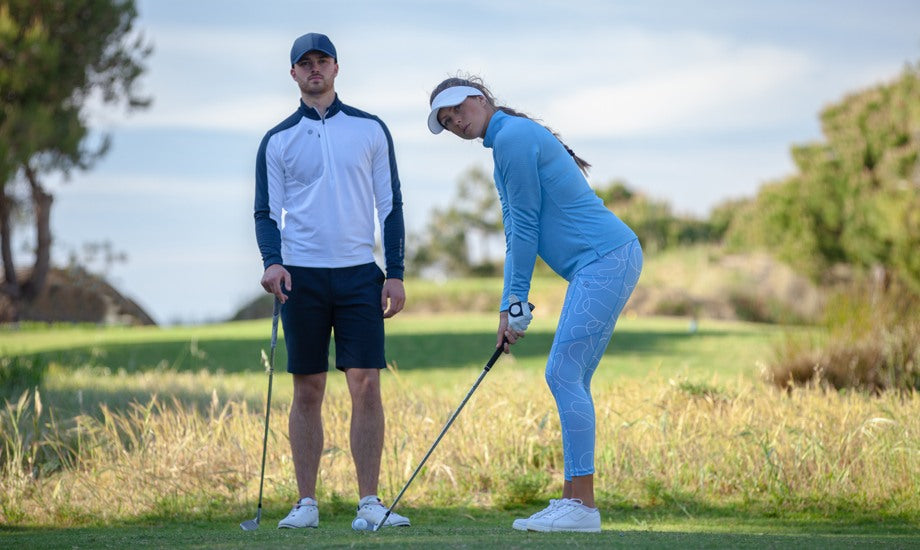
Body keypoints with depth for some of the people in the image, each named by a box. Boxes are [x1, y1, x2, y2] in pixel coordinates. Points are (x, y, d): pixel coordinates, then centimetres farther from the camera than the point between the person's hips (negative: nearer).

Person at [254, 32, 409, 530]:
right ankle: (306, 503, 6)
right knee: (307, 391, 2)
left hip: (359, 274, 0)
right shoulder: (277, 141, 7)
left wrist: (395, 272, 1)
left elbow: (390, 204, 8)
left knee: (366, 386, -7)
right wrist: (272, 261, -13)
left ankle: (369, 502, -4)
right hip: (301, 277, 0)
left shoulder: (370, 130, 8)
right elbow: (267, 211, 6)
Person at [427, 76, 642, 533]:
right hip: (605, 261, 10)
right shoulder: (507, 143, 20)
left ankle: (582, 506, -13)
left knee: (564, 373, -12)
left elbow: (525, 226, -11)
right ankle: (574, 501, 9)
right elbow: (517, 234, 19)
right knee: (570, 379, 9)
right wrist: (508, 308, 12)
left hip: (604, 258, -10)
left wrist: (517, 304, -5)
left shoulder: (513, 136, -11)